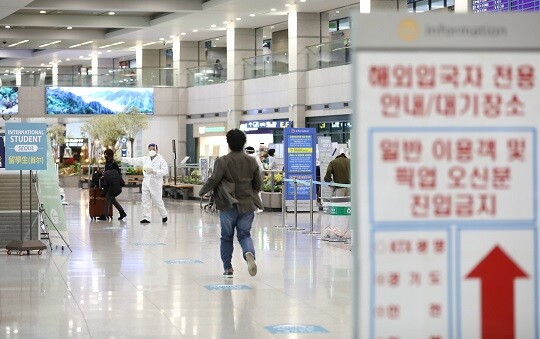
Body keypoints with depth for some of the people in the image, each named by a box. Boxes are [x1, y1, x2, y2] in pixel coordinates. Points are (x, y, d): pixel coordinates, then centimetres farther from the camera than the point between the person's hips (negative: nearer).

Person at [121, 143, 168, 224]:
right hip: (146, 183, 5)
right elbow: (134, 161, 10)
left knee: (158, 201, 0)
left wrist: (154, 172, -21)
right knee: (145, 201, 2)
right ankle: (146, 218, 6)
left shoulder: (161, 160, -2)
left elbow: (165, 171, -10)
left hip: (156, 184, -5)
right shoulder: (145, 159, 13)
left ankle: (164, 215, 20)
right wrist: (121, 159, 3)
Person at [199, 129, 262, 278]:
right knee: (244, 234, 8)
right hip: (247, 205, 3)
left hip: (228, 205, -3)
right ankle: (249, 253, -24)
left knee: (227, 237, 12)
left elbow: (213, 180, -14)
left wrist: (202, 192, 4)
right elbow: (258, 183, 8)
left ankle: (228, 268, 16)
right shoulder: (251, 161, 4)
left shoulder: (223, 161, -9)